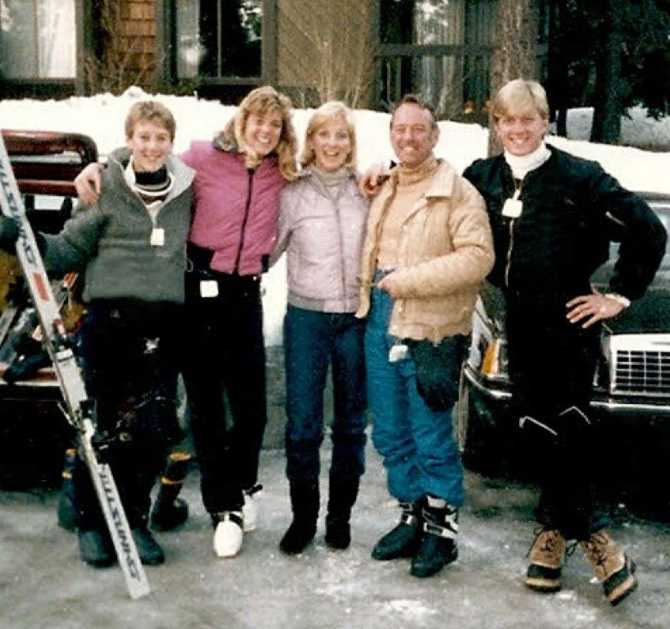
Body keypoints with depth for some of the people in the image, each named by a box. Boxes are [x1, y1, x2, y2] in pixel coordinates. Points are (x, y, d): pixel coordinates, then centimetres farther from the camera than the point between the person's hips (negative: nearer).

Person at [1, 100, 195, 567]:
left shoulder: (187, 190, 11)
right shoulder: (105, 189, 0)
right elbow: (70, 250, 1)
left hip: (165, 323, 3)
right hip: (109, 317, -3)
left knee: (154, 429, 3)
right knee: (103, 426, 0)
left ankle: (134, 519, 20)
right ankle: (91, 522, 17)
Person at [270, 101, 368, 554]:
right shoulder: (293, 194, 2)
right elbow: (269, 249, 4)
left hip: (357, 317, 1)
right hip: (307, 317, -1)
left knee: (351, 420, 9)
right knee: (302, 421, -2)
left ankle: (340, 514, 21)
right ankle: (303, 516, 12)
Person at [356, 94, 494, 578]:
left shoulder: (457, 192, -7)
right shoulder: (383, 190, 15)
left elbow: (478, 256, -18)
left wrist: (407, 280, -19)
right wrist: (373, 288, 10)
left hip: (429, 332, -7)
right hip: (381, 324, 7)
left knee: (433, 440, 1)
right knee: (391, 437, 14)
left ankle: (442, 530, 16)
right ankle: (412, 519, 29)